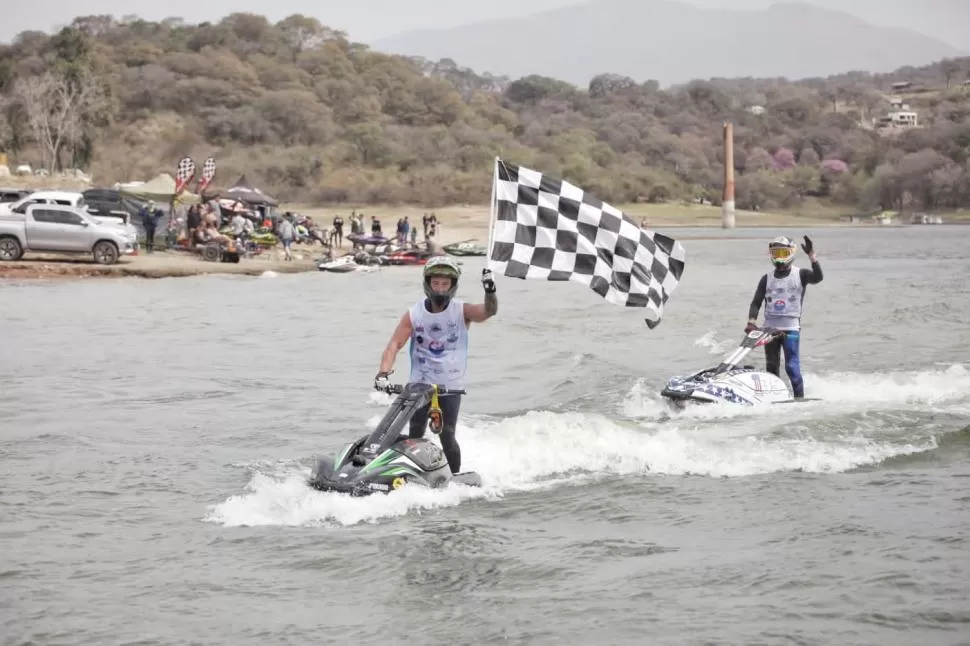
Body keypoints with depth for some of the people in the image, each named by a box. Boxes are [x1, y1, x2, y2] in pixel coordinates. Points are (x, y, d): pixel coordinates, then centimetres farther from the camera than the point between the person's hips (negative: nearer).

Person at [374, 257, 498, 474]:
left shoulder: (462, 311, -4)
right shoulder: (413, 315, -1)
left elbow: (488, 311, -22)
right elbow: (394, 345, -8)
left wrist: (490, 292, -43)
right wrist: (383, 373, -23)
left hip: (451, 385, -2)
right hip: (419, 383, 2)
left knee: (446, 436, -8)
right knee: (414, 436, -1)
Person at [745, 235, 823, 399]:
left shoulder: (800, 275, 0)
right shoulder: (767, 279, 9)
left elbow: (817, 278, -21)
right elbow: (756, 302, 7)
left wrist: (812, 255, -30)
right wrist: (751, 321, -9)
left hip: (791, 328, -4)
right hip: (770, 327, 4)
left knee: (792, 365, -11)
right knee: (771, 366, 8)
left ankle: (799, 397, -4)